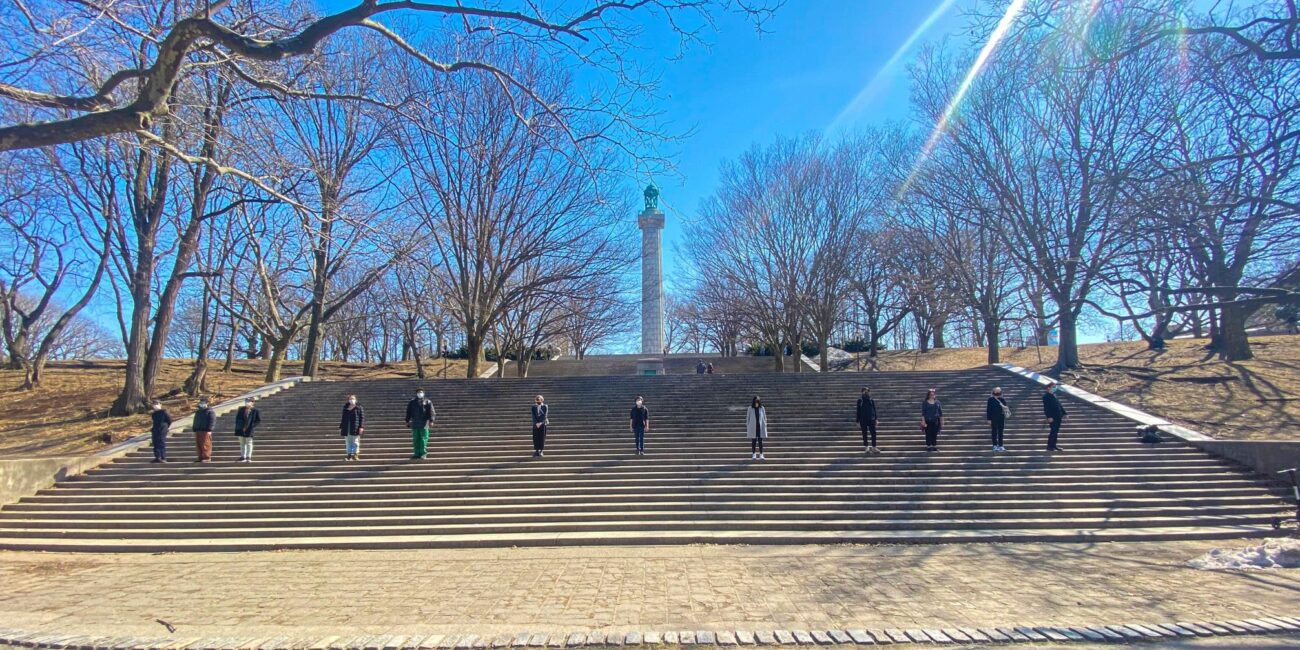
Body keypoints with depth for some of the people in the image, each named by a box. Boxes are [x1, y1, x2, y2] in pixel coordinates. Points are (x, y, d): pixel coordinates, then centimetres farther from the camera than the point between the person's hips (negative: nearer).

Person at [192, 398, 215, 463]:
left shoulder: (209, 412, -3)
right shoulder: (197, 412, 22)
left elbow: (212, 421, -11)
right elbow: (195, 422, 27)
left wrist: (209, 430, -18)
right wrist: (194, 430, 18)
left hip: (205, 431, -8)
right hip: (198, 431, 8)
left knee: (205, 445, -11)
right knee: (198, 445, 6)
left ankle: (207, 458, -10)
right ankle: (200, 458, 12)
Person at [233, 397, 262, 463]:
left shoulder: (256, 411, -5)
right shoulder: (241, 409, 7)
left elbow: (259, 421, -3)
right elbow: (237, 418, 13)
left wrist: (251, 427, -11)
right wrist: (239, 426, 0)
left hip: (249, 430, -4)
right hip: (241, 429, 4)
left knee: (249, 443, 0)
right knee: (242, 443, 8)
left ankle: (248, 457, 3)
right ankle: (242, 457, 13)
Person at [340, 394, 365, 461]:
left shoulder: (359, 408, 0)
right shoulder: (345, 408, 13)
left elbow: (362, 418, -5)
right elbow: (343, 419, 18)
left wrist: (361, 427, -14)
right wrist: (341, 428, 14)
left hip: (355, 428, -4)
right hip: (346, 429, 4)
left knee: (355, 442, -2)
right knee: (348, 442, 6)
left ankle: (356, 454, 4)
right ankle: (349, 454, 11)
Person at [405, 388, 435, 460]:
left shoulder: (427, 402, 7)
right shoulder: (411, 402, 16)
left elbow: (431, 412, -1)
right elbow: (408, 412, 18)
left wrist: (431, 420, -12)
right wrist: (407, 421, 12)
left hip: (424, 423, -3)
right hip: (414, 423, 3)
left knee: (423, 439, -6)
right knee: (415, 439, 4)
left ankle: (423, 453, -1)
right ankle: (416, 454, 9)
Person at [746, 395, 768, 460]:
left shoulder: (762, 408, 2)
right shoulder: (750, 409, -1)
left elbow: (764, 418, 8)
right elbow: (747, 418, 4)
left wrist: (765, 426, 5)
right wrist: (747, 427, 3)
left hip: (760, 427, 1)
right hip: (753, 427, -1)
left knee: (760, 441, -1)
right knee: (753, 441, 4)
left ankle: (761, 454, 2)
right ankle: (754, 454, 13)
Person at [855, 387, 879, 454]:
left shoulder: (872, 400, 4)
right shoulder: (860, 401, 0)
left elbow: (874, 410, 8)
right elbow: (858, 411, 2)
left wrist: (876, 419, -1)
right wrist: (858, 421, 0)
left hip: (871, 420, 1)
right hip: (863, 420, -1)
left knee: (873, 433, -2)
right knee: (865, 434, 5)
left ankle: (874, 447, 6)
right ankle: (866, 447, 13)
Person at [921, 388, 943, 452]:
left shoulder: (937, 403, 7)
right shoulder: (925, 403, 0)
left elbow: (940, 413, 10)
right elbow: (923, 413, -3)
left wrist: (941, 421, 8)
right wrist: (923, 421, -10)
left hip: (935, 421, 2)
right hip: (928, 421, -2)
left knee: (935, 434, 3)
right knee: (928, 434, -2)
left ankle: (934, 446, 11)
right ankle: (928, 446, 5)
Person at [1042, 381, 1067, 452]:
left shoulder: (1054, 395, 15)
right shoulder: (1046, 396, -12)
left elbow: (1060, 405, 20)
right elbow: (1046, 407, -17)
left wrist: (1064, 413, 15)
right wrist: (1049, 417, -22)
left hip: (1058, 416, 9)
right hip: (1052, 417, -9)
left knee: (1056, 431, 12)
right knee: (1053, 431, -7)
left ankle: (1053, 445, 20)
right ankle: (1049, 446, 0)